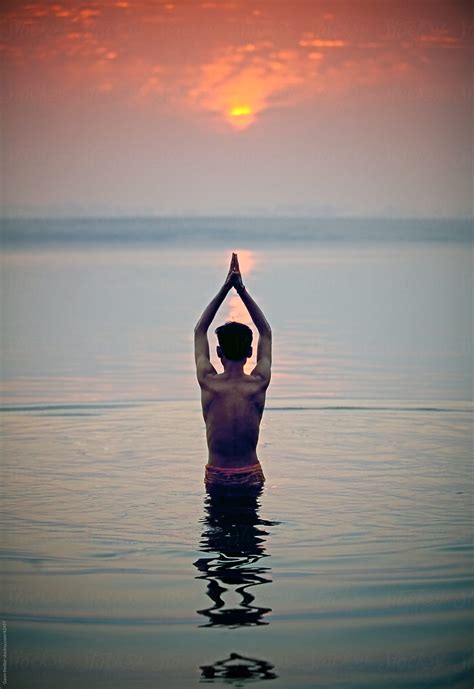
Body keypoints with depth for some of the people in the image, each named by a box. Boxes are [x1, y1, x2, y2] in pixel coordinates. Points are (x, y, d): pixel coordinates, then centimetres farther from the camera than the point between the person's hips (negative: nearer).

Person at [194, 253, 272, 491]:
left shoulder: (209, 383, -12)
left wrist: (226, 287, 4)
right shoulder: (258, 384, -11)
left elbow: (199, 331, 4)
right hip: (250, 478, 0)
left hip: (216, 479, 0)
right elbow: (266, 332, 5)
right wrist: (241, 289, 6)